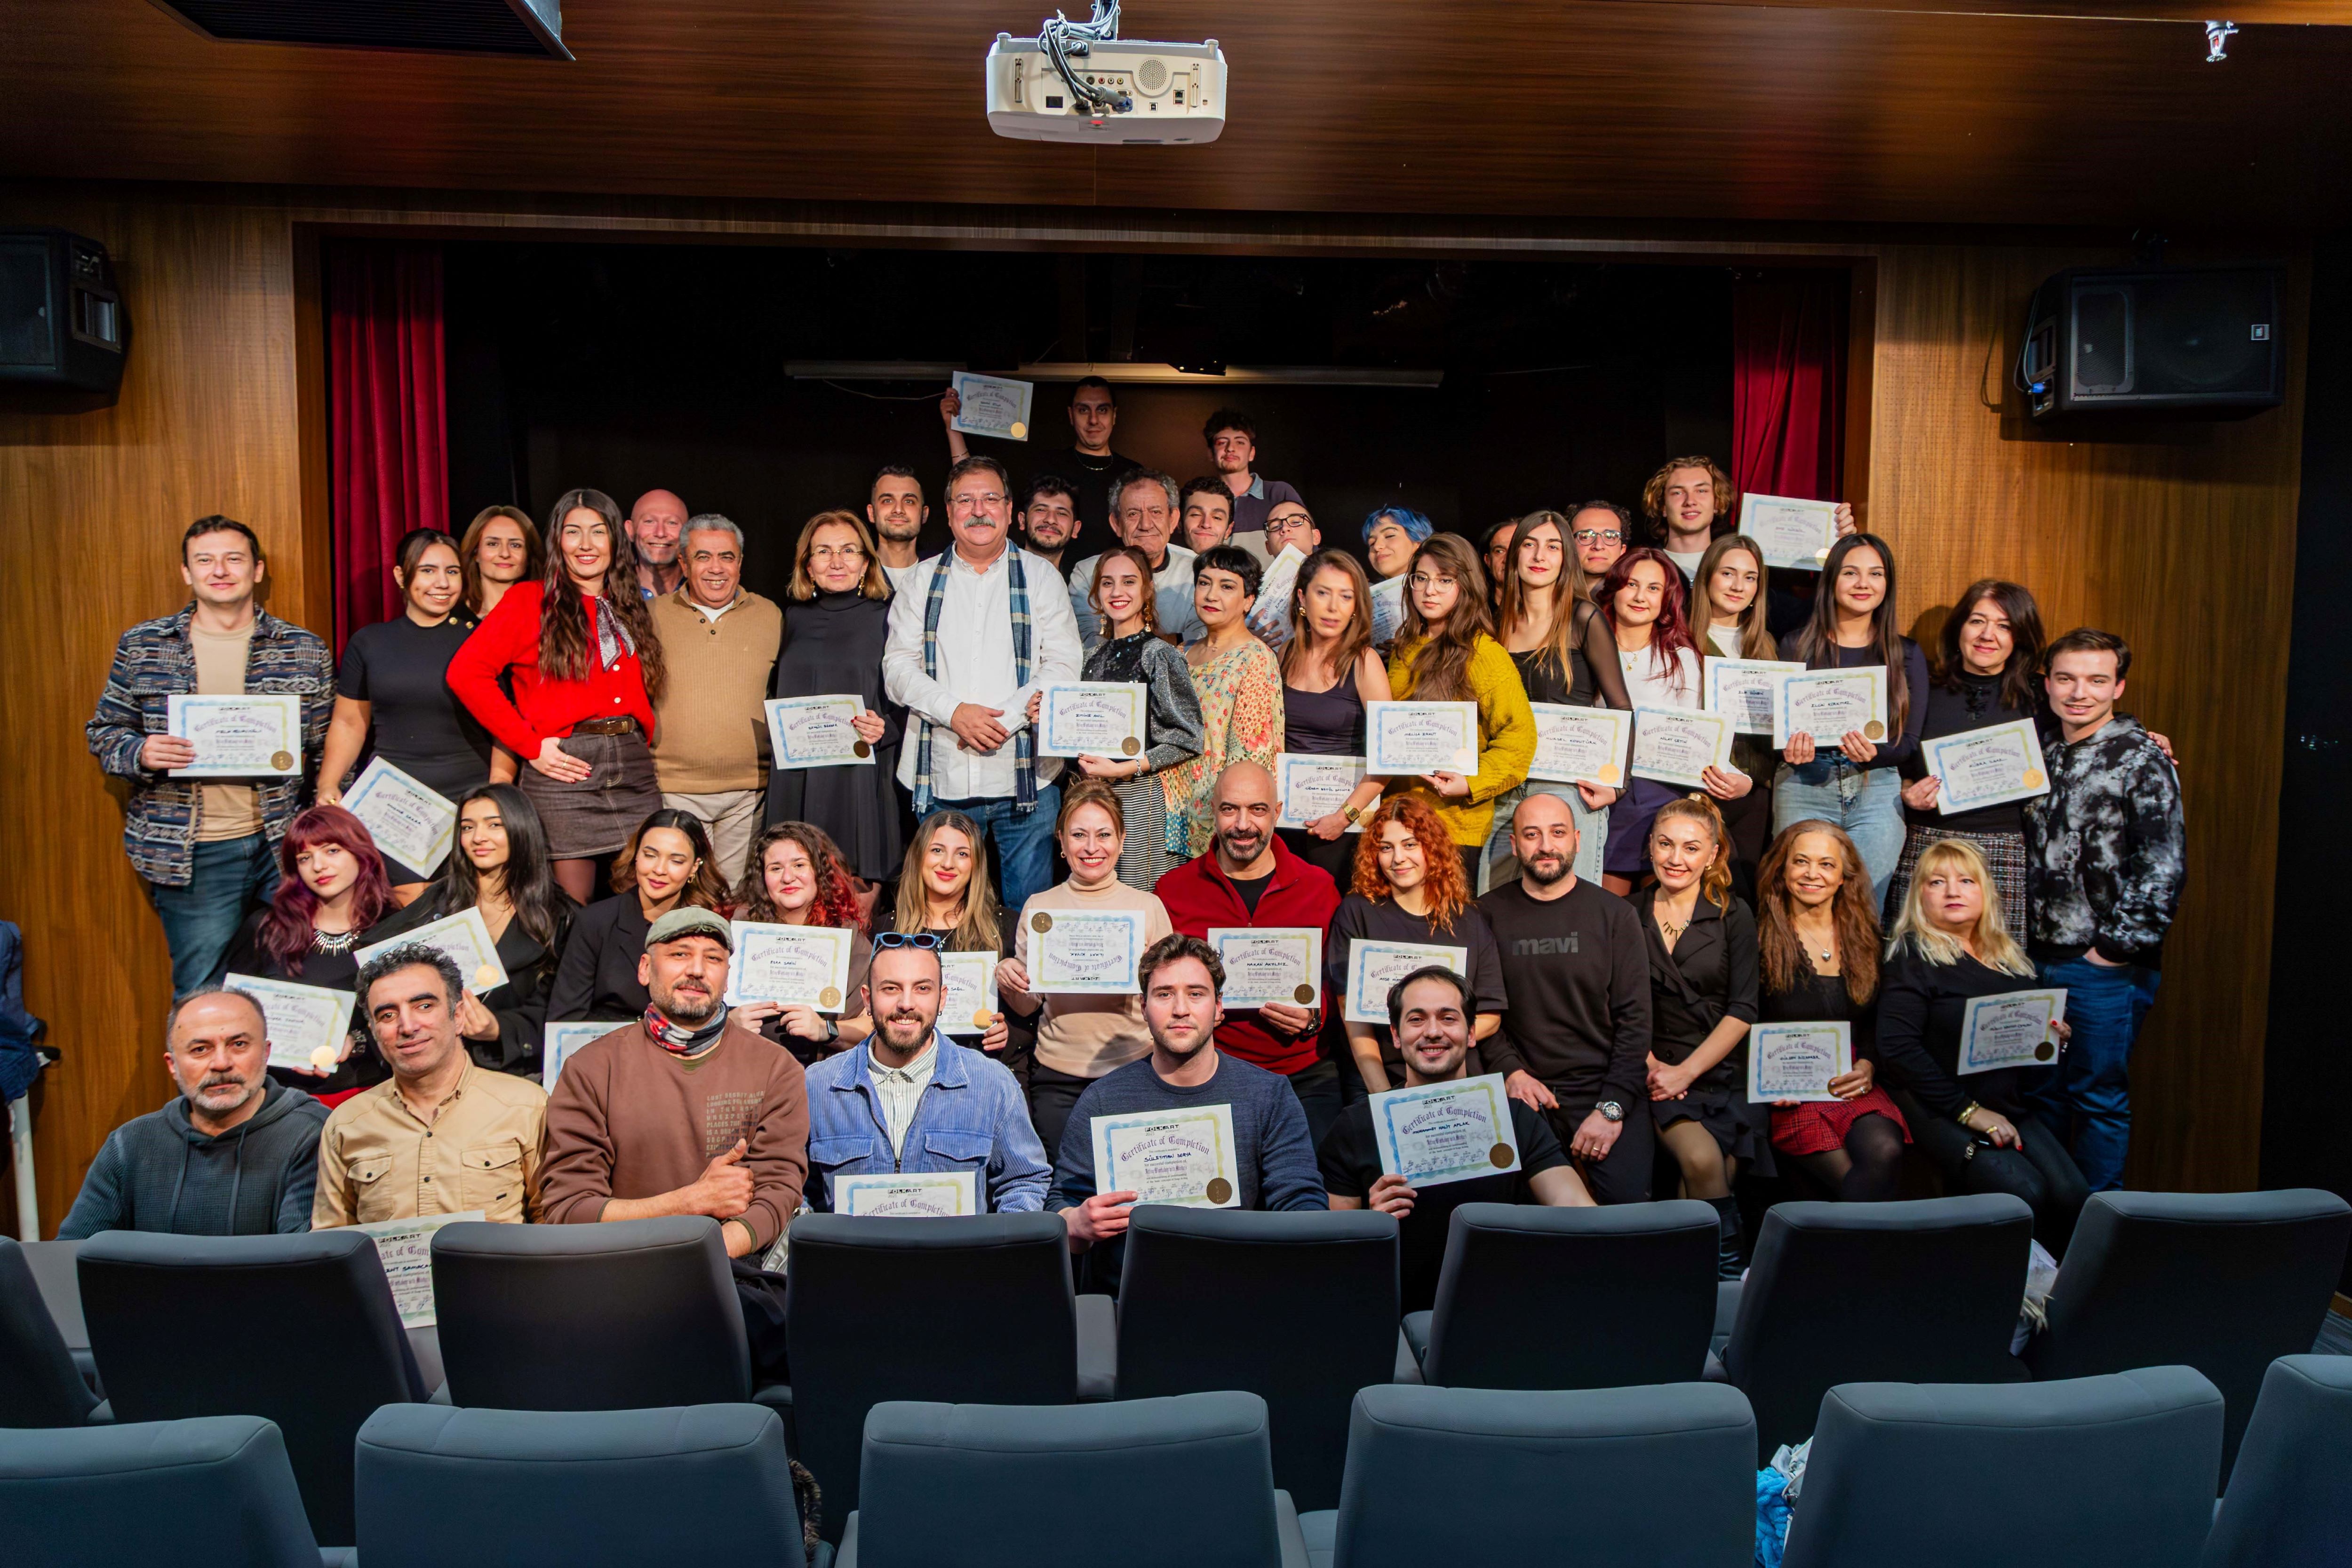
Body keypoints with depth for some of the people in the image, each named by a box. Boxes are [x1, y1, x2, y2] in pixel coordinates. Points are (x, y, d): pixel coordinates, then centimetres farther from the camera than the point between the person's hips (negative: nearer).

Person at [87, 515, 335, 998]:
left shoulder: (304, 649, 6)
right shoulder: (141, 645, 6)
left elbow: (329, 746, 8)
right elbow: (104, 731, 12)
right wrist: (140, 753, -12)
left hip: (285, 848, 1)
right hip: (191, 857, 0)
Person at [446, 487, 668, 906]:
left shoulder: (632, 610, 18)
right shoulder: (530, 601, 2)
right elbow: (466, 673, -5)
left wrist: (642, 738, 5)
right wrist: (530, 746, -8)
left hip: (634, 766, 5)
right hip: (565, 769, -4)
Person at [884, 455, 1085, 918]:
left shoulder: (1039, 577, 7)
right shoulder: (923, 580, 10)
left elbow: (1063, 666, -1)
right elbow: (899, 668, 4)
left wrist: (1005, 719, -14)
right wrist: (954, 713, -13)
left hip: (1024, 776, -1)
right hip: (942, 779, 1)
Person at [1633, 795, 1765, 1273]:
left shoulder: (1733, 915, 6)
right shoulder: (1628, 916, 8)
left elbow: (1742, 1010, 0)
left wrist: (1685, 1072, -9)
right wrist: (1651, 1063, -11)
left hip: (1724, 1071, 0)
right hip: (1654, 1070, 0)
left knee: (1717, 1176, -24)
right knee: (1702, 1160, -28)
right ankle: (1727, 1270, -8)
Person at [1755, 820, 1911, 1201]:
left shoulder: (1866, 939, 14)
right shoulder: (1760, 940, 4)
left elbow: (1883, 1026, 16)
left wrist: (1868, 1067, -4)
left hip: (1854, 1087, 3)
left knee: (1885, 1152, -30)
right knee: (1854, 1180, -28)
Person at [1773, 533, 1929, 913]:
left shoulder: (1906, 654, 11)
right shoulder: (1796, 645, 8)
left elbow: (1911, 742, 6)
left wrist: (1873, 754, -16)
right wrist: (1791, 749, -18)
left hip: (1877, 791, 1)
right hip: (1803, 786, -1)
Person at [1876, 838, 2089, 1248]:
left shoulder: (2009, 957, 16)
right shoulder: (1912, 957, -5)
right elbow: (1898, 1046, -16)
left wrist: (2053, 1038, 2)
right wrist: (1968, 1110, -17)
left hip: (2009, 1108, 6)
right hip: (1938, 1111, -6)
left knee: (2073, 1195, -15)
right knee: (2024, 1193, -25)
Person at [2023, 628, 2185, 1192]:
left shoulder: (2141, 759, -8)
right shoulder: (2039, 747, 10)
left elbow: (2164, 868, -13)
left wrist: (2118, 946, -13)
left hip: (2105, 964, -6)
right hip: (2038, 955, 6)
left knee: (2100, 1096, 4)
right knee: (2042, 1090, 14)